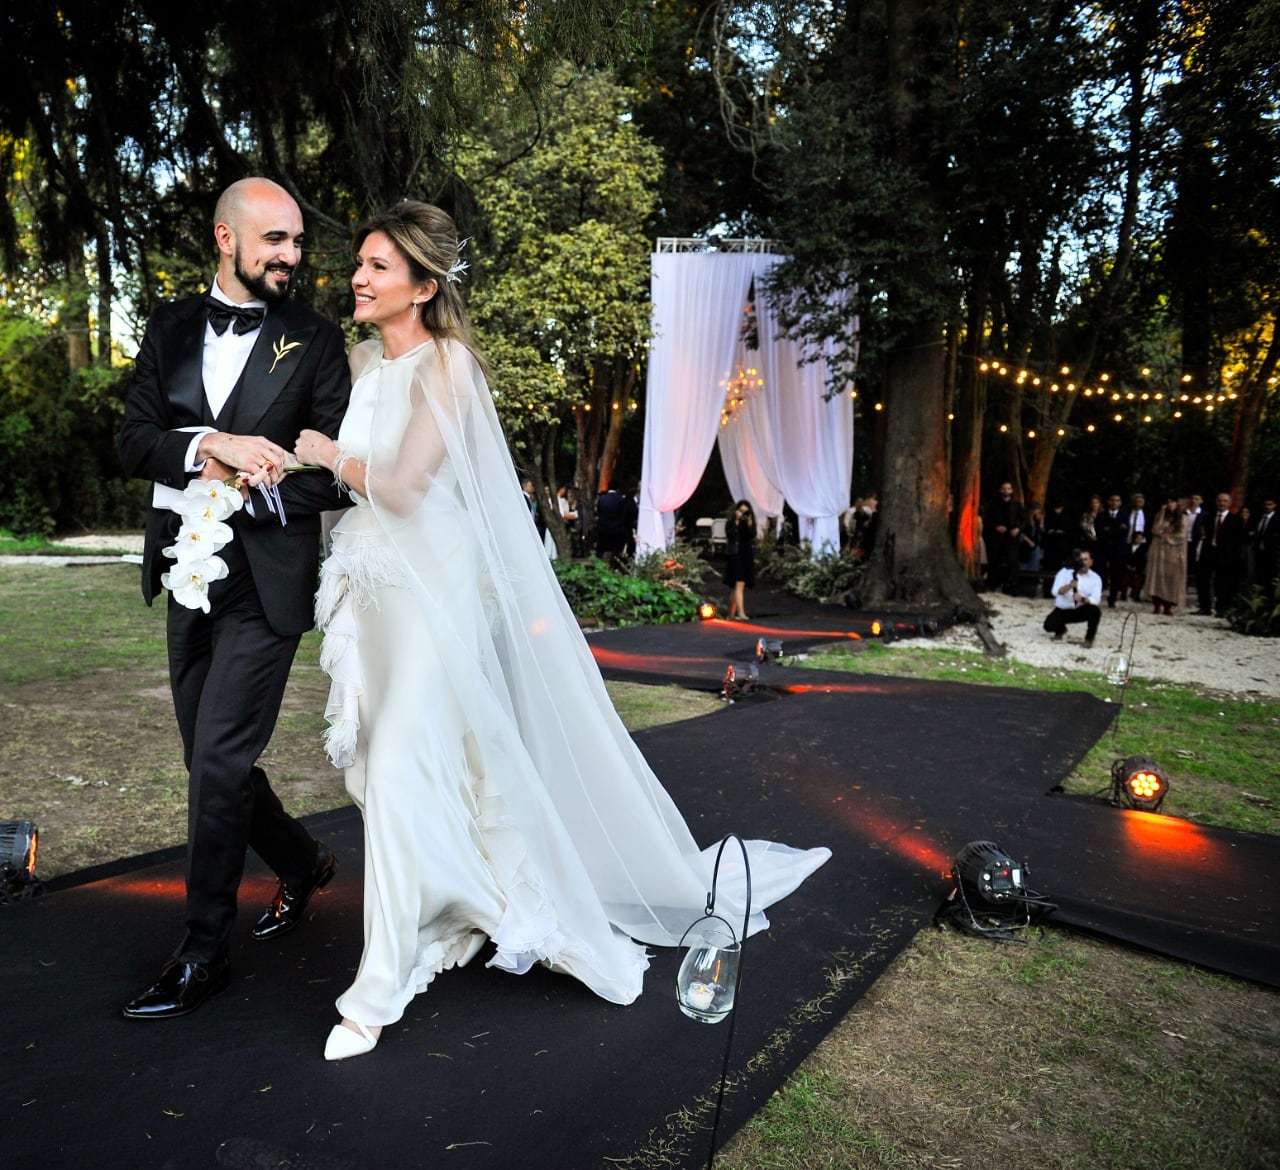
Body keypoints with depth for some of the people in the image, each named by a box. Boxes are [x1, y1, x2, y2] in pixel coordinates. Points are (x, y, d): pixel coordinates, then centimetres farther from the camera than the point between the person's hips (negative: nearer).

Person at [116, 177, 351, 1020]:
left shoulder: (315, 340, -1)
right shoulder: (171, 328, 10)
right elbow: (134, 442, 1)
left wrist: (242, 486, -14)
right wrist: (214, 445, -16)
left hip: (267, 580, -5)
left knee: (218, 764, -4)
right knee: (213, 760, 14)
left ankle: (204, 954, 13)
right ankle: (303, 863, 38)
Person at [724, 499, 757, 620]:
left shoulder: (750, 522, 11)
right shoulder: (730, 522, 0)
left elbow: (753, 535, -3)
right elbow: (730, 535, -14)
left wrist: (749, 524, -16)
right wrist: (737, 522, -19)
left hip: (747, 556, 5)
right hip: (735, 555, -5)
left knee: (736, 586, 10)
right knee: (739, 584, -17)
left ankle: (732, 613, 18)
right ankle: (741, 613, -24)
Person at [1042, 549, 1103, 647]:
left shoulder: (1096, 578, -8)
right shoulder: (1065, 571, -10)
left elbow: (1096, 599, -21)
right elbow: (1055, 591, -22)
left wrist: (1082, 599, -42)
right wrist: (1069, 586, -41)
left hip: (1082, 610, 0)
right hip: (1063, 609, 0)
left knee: (1095, 610, -32)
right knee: (1049, 625, -26)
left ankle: (1089, 638, -4)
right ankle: (1060, 630, 16)